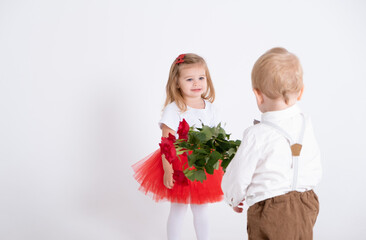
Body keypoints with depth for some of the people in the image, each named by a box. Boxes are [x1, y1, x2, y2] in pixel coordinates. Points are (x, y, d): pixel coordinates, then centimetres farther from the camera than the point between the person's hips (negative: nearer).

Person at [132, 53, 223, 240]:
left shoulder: (210, 107, 0)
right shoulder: (173, 110, -16)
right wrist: (167, 170, -19)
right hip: (179, 167, -4)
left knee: (201, 209, 18)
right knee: (178, 210, 9)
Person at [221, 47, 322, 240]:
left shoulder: (256, 136, -20)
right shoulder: (306, 125, -2)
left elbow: (238, 178, -10)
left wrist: (234, 199, 11)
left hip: (270, 213, -5)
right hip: (305, 208, 6)